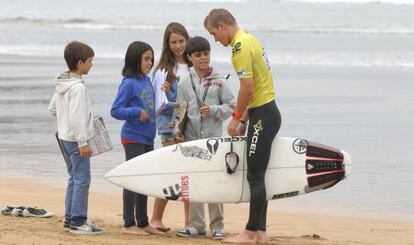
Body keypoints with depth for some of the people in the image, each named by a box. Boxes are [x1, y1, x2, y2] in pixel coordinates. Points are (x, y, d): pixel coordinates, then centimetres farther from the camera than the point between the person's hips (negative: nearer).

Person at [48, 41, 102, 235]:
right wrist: (83, 143, -22)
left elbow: (52, 109, 19)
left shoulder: (62, 85, 9)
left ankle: (69, 219, 20)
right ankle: (78, 221, -6)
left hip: (64, 137, 10)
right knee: (82, 179, -6)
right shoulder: (77, 87, -20)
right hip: (75, 139, -10)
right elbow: (76, 117, -25)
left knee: (74, 178, 17)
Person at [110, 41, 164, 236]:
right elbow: (115, 110, -15)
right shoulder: (129, 83, -13)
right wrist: (136, 112, -25)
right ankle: (129, 224, 4)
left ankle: (143, 222, 22)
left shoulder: (147, 81, 8)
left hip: (147, 138, 8)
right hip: (133, 138, -8)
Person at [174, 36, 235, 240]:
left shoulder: (219, 81, 1)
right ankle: (196, 225, 14)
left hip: (213, 138, -2)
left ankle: (217, 225, 4)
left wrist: (213, 110, -11)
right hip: (191, 138, 2)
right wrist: (178, 130, -5)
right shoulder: (185, 82, 5)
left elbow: (231, 106, 3)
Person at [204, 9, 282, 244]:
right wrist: (244, 118, 18)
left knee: (255, 176, -5)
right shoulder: (249, 39, 16)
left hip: (262, 116, -10)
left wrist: (236, 117, -10)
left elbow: (247, 88, -21)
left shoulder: (240, 46, -15)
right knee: (257, 175, 12)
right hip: (267, 111, 10)